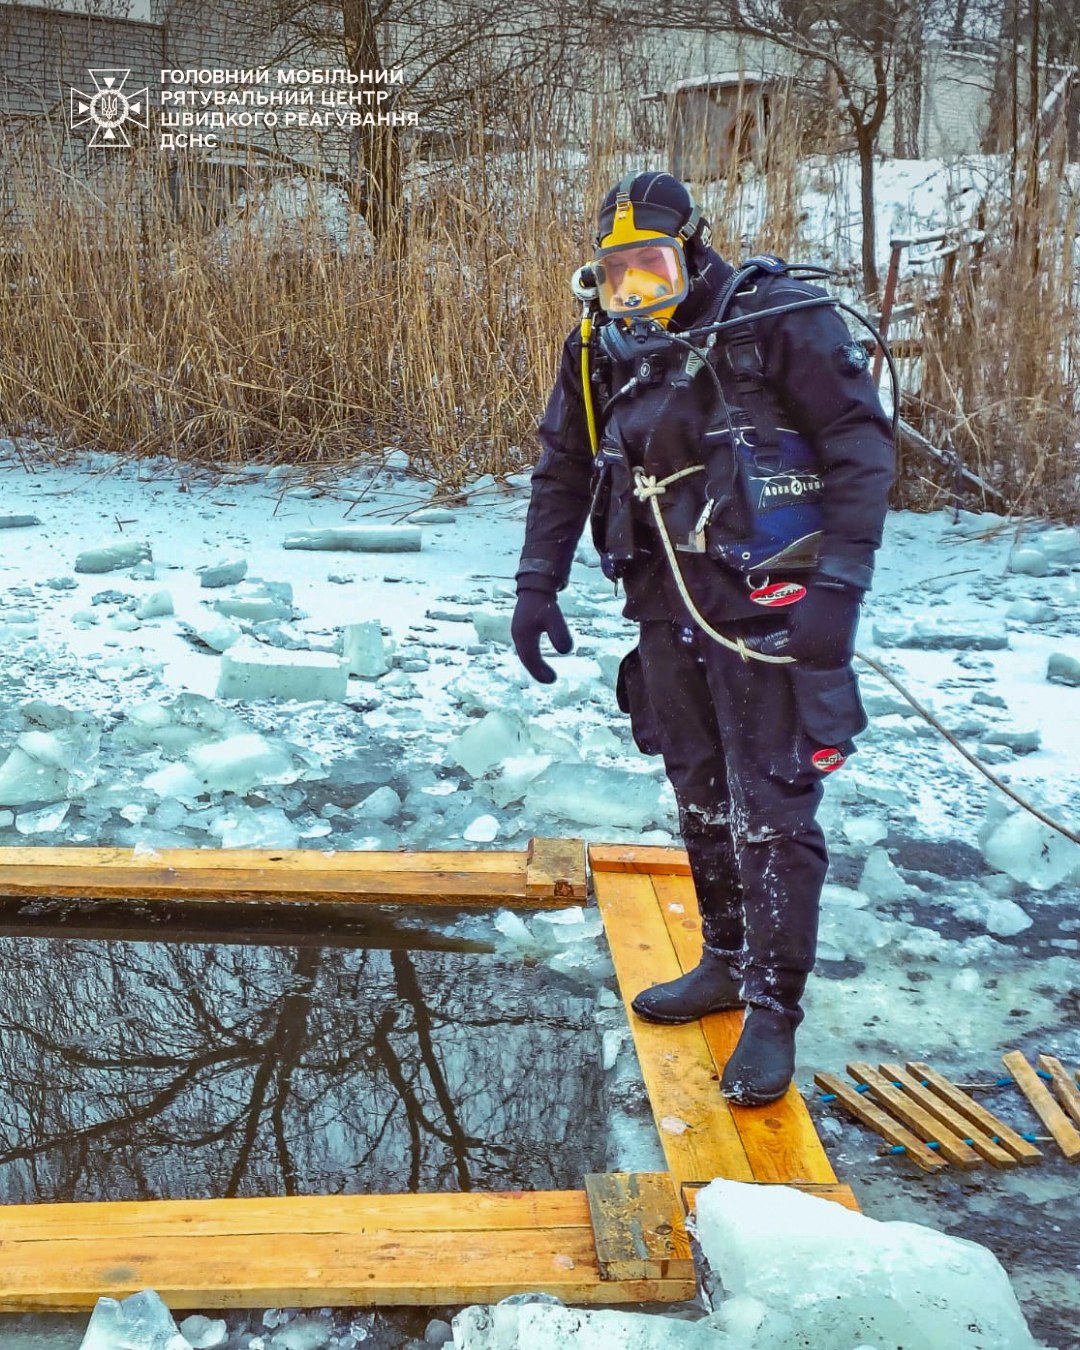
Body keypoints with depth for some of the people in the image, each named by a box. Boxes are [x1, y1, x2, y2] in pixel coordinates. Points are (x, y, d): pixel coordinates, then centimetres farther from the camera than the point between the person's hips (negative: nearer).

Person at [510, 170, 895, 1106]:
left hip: (767, 606, -6)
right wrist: (538, 584, 9)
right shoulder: (602, 351, 7)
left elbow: (862, 446, -12)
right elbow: (562, 473, 16)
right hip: (670, 608, 6)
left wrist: (839, 582, -20)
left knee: (771, 811, -3)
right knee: (700, 797, 14)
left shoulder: (780, 321, -10)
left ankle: (774, 1009, 9)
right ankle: (728, 963, 31)